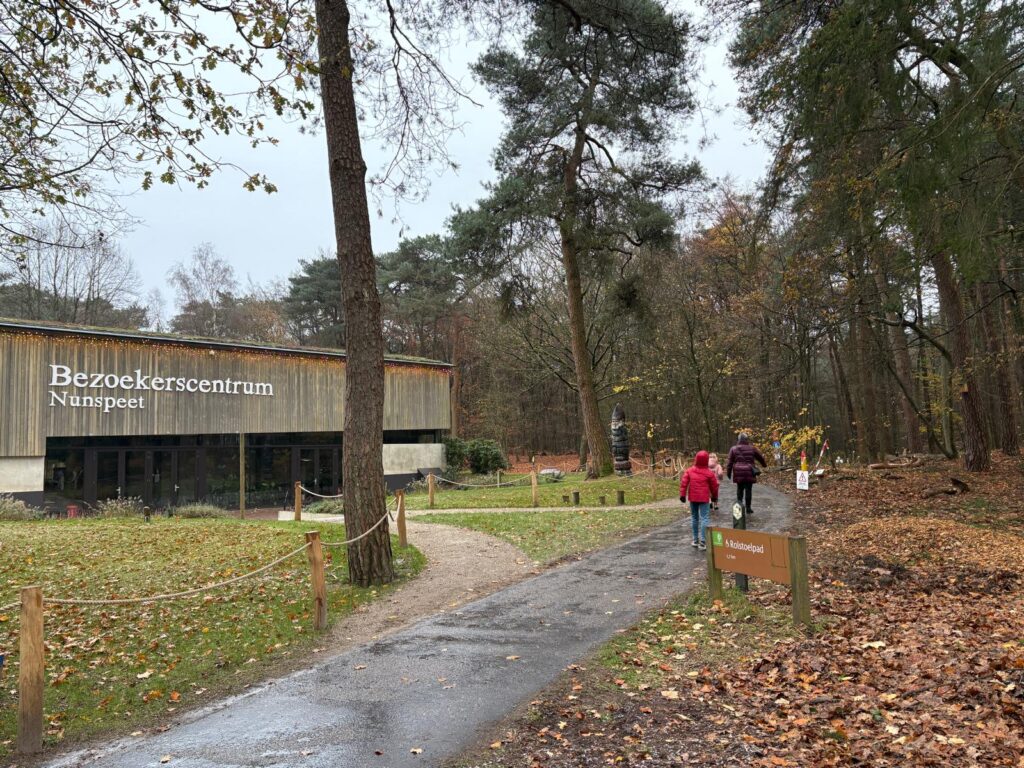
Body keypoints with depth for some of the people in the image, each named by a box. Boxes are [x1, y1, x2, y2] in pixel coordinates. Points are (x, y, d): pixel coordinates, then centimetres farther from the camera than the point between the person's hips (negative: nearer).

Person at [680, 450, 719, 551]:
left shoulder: (689, 471, 1)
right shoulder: (709, 473, -5)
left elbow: (683, 483, -5)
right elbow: (714, 486, 5)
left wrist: (682, 495, -1)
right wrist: (714, 497, 20)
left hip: (693, 498, 3)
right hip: (704, 498, -3)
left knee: (694, 518, 16)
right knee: (705, 518, -3)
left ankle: (695, 539, 22)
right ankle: (702, 541, -11)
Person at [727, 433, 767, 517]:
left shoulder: (733, 449, 2)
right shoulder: (752, 449, 3)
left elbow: (730, 462, 1)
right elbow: (760, 457, 19)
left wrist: (728, 473, 9)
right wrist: (764, 464, 38)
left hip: (738, 473, 0)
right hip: (749, 473, 0)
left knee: (740, 488, 16)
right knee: (748, 489, 5)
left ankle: (739, 501, -1)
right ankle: (748, 508, 8)